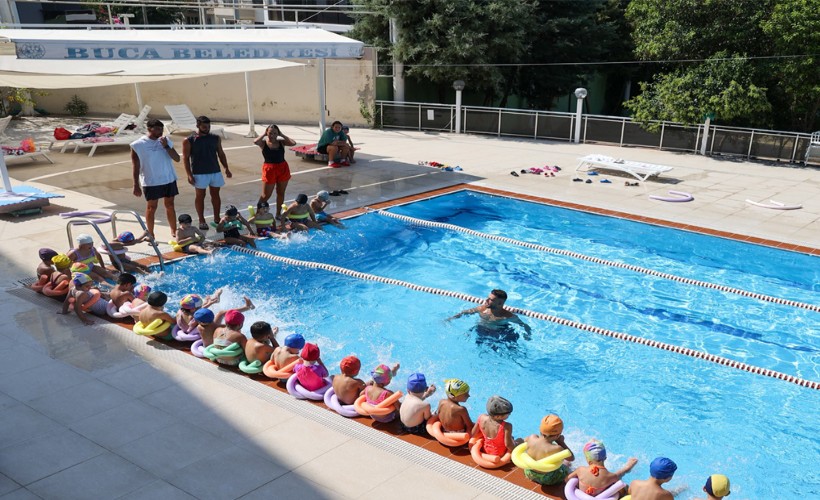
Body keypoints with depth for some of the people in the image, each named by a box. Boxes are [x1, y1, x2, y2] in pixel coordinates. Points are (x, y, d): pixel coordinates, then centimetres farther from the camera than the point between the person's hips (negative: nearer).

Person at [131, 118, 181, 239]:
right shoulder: (138, 145, -8)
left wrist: (166, 146, -16)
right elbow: (135, 166, -6)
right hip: (151, 182, -4)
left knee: (170, 206, 12)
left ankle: (174, 231, 23)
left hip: (169, 179, 4)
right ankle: (151, 235, 16)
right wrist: (136, 185, -9)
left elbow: (177, 158, -2)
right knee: (151, 208, 5)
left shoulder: (166, 141, 3)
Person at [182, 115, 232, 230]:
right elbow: (185, 158, -6)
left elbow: (221, 154, 11)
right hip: (199, 173, -4)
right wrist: (189, 175, -12)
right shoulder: (189, 141, -7)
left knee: (215, 194, 10)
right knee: (200, 196, 4)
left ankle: (217, 218, 22)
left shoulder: (215, 138, 5)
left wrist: (226, 168, 3)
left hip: (215, 171, 4)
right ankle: (202, 221, 13)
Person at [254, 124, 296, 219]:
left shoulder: (281, 142, 2)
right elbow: (255, 142, -28)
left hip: (283, 168, 4)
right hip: (269, 169, -4)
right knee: (266, 195, 0)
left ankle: (278, 214, 26)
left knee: (281, 193, 12)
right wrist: (264, 134, -13)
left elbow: (293, 143, -13)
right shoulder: (263, 143, -6)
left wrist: (282, 135, -6)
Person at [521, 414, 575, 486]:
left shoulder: (532, 438, -21)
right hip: (547, 479, -4)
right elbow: (571, 457, -14)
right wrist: (561, 442, -8)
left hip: (529, 474, 4)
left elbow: (525, 440, 6)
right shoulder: (556, 449, -34)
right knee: (566, 469, 22)